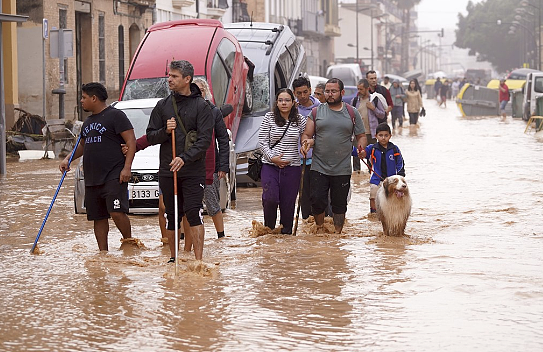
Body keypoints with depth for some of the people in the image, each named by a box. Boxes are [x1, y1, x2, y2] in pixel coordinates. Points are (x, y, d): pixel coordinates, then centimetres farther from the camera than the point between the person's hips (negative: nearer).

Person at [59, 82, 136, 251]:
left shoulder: (115, 115, -4)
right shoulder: (88, 122, 21)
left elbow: (131, 142, -9)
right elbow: (83, 145, 34)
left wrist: (127, 167, -18)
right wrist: (68, 159, 16)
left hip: (113, 177, -8)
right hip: (92, 179, 8)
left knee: (117, 212, -19)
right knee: (98, 218, 7)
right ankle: (103, 251, 11)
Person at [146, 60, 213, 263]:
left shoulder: (201, 106, -2)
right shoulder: (162, 106, 10)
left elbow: (204, 139, -9)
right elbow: (150, 137, 11)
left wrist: (185, 158, -22)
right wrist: (165, 131, -10)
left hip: (193, 171, -4)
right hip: (167, 170, 4)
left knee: (193, 212, -11)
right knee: (172, 215, 8)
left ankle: (198, 259, -10)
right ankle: (173, 257, 20)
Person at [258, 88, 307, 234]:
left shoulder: (300, 120, 5)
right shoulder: (269, 118, 1)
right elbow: (262, 142, 1)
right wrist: (272, 158, -11)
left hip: (292, 167, 1)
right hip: (270, 166, -1)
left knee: (288, 203, 2)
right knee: (270, 199, -16)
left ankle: (286, 232, 17)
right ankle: (269, 228, 8)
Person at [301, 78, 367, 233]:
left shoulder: (352, 113, 7)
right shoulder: (316, 112, 6)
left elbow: (361, 136, 12)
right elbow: (306, 135, 6)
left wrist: (361, 147, -9)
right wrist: (306, 142, -17)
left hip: (342, 169, 0)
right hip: (319, 168, 0)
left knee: (339, 205, 6)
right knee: (317, 201, -6)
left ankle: (337, 233, 19)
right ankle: (319, 228, 17)